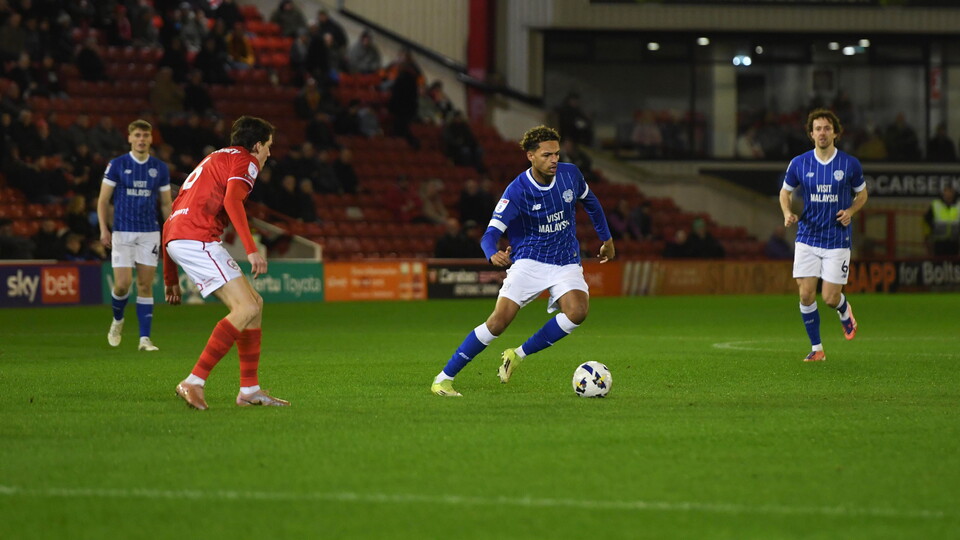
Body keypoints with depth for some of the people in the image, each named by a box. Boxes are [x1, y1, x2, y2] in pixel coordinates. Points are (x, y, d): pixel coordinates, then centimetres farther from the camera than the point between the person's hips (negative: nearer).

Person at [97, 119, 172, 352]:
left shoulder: (160, 168, 6)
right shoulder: (117, 165, -1)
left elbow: (166, 204, 13)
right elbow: (103, 199, 1)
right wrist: (104, 229, -9)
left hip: (150, 233, 2)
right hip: (123, 233, -2)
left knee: (145, 286, -2)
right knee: (123, 284, -9)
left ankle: (145, 338, 0)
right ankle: (117, 320, 22)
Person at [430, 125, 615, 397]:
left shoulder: (570, 174, -4)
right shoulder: (517, 191, -17)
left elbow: (590, 202, 19)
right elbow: (491, 233, -23)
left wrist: (606, 238, 25)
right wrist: (494, 254, -46)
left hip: (566, 263, 3)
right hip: (528, 262, -3)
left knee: (577, 310, -27)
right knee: (499, 320, -19)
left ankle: (518, 355, -9)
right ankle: (444, 378, -7)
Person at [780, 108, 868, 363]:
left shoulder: (850, 164, -4)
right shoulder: (799, 164, -2)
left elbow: (862, 193, 11)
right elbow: (785, 191, 12)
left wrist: (851, 210, -9)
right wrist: (788, 213, -8)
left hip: (837, 240, -1)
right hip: (807, 238, 1)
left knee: (830, 298, -4)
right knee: (806, 294, -6)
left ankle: (845, 312, 33)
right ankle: (817, 349, 8)